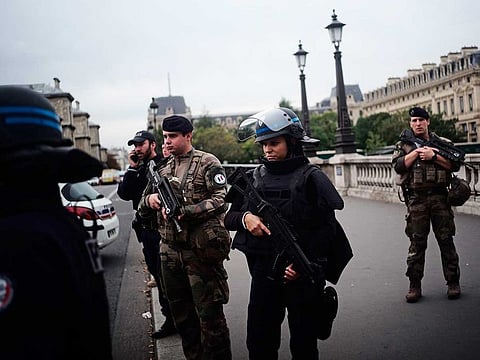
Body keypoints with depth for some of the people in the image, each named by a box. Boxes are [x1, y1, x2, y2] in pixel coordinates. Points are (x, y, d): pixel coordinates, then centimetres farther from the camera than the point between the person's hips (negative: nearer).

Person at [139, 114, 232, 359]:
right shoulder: (162, 169, 15)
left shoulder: (208, 163, -4)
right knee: (181, 313, 16)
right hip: (170, 251, 7)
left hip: (201, 251, -6)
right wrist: (150, 199, -3)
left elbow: (220, 200, -13)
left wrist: (185, 211, -22)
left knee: (210, 314, -1)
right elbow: (142, 202, 21)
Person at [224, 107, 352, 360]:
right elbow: (229, 218, 9)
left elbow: (328, 227, -8)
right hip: (263, 273, 4)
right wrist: (245, 218, -13)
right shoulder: (253, 178, 5)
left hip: (302, 273, -3)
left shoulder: (310, 178, -7)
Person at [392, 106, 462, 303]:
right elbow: (398, 166, -6)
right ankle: (415, 285, 8)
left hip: (440, 197, 1)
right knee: (416, 243, 2)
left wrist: (433, 156, -10)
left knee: (446, 240, 3)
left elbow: (455, 164, 0)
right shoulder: (403, 145, 10)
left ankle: (453, 282, 14)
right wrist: (417, 151, -9)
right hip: (416, 200, 0)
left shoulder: (443, 143, 11)